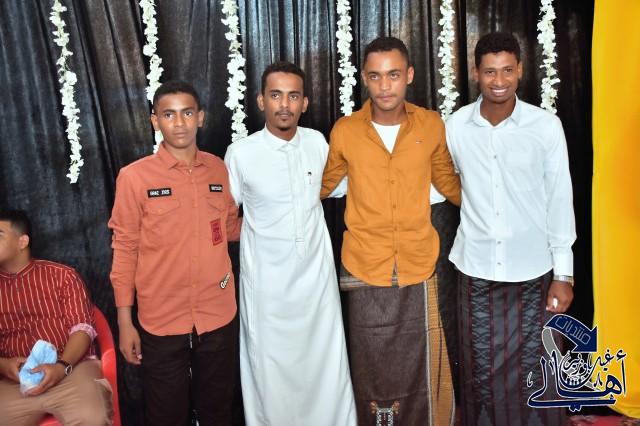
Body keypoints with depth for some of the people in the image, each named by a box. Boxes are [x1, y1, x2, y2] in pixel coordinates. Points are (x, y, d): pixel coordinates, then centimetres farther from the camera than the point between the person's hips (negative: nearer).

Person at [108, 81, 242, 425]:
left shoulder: (219, 169, 1)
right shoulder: (135, 176, -8)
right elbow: (125, 249, -4)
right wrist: (124, 321, -5)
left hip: (219, 316, 3)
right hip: (161, 320, -2)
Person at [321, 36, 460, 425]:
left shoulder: (432, 125, -1)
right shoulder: (344, 131, -4)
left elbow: (447, 180, 15)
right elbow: (324, 186, 12)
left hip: (419, 269, 1)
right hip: (365, 271, 0)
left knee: (422, 370, 9)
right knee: (372, 372, 11)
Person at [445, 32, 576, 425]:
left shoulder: (546, 125, -6)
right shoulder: (456, 126, -3)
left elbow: (560, 200, -3)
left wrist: (563, 273, -3)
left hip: (533, 270, -1)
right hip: (477, 269, 1)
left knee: (534, 373, 9)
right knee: (481, 371, 12)